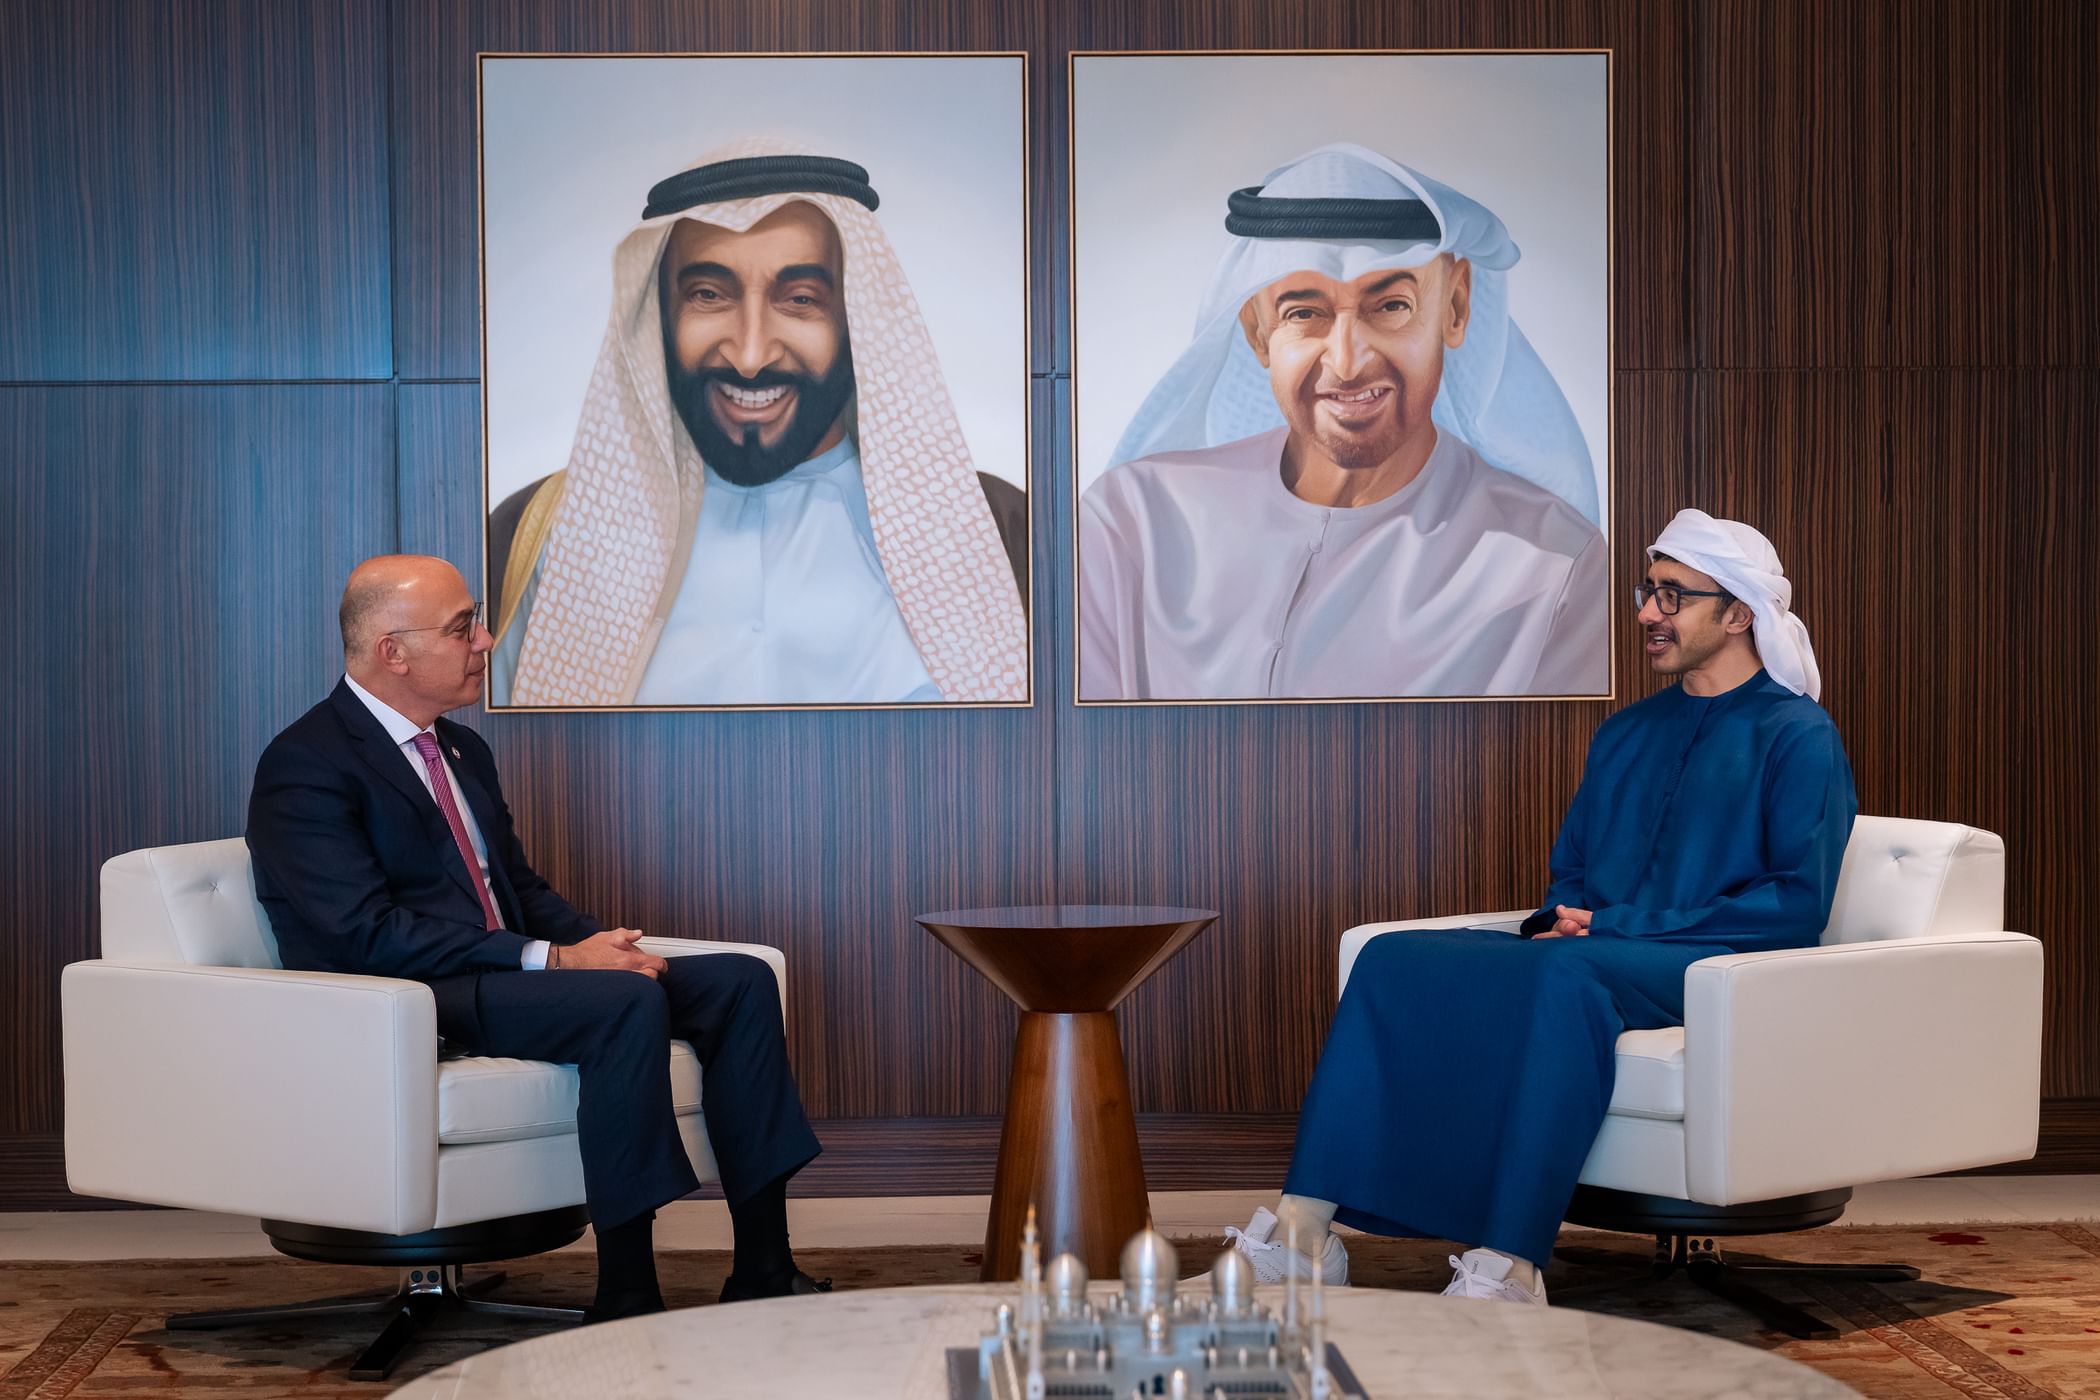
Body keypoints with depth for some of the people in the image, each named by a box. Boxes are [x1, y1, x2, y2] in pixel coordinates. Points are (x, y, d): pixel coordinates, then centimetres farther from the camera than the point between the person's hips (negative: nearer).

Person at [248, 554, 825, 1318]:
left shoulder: (463, 750, 19)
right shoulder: (305, 766, -10)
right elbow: (369, 935, -20)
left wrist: (604, 944, 0)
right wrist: (550, 961, -22)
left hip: (502, 973, 9)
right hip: (412, 1007, -9)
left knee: (740, 980, -6)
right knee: (629, 1003, -32)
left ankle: (762, 1270, -8)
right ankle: (625, 1298, -27)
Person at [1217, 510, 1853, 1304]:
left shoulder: (1798, 736, 1)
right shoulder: (1625, 734, 23)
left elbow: (1798, 904, -10)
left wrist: (1614, 928, -15)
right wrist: (1556, 920, 0)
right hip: (1596, 953, 7)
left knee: (1566, 973, -39)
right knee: (1394, 958, -17)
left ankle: (1507, 1267, -44)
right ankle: (1304, 1231, -27)